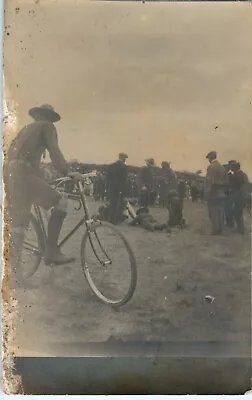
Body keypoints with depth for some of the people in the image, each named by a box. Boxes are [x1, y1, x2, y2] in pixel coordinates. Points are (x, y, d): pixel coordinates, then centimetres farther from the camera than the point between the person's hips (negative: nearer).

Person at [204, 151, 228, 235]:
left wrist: (206, 192, -12)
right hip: (221, 194, 7)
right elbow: (225, 181, 10)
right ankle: (220, 229, 18)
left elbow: (209, 181, -19)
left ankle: (215, 230, 2)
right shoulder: (222, 167, 8)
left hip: (213, 194, -7)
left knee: (213, 213, 0)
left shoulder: (211, 167, -13)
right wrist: (223, 190, 16)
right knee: (220, 213, 11)